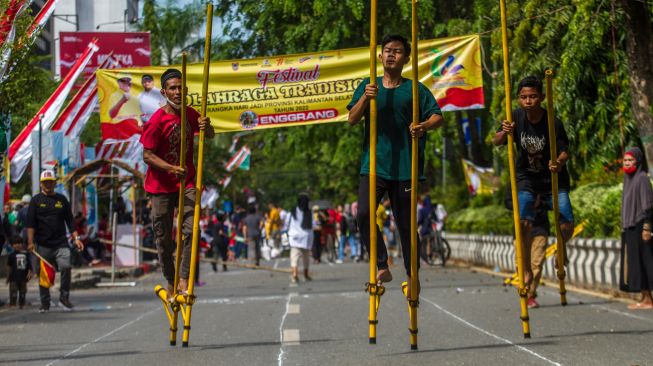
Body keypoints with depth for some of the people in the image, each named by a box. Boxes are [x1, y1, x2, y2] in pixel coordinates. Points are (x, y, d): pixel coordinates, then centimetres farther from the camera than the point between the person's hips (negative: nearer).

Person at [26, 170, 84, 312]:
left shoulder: (62, 199, 12)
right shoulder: (36, 200, 6)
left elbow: (69, 221, 14)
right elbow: (30, 223, 0)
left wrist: (76, 238, 5)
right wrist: (30, 242, -9)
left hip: (61, 243, 1)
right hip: (43, 245, -1)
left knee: (65, 266, -19)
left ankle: (64, 296, -3)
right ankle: (45, 303, 12)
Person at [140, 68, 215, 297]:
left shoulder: (190, 114, 2)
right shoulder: (157, 120, -14)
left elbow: (210, 136, 13)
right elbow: (147, 155, -15)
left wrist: (206, 127, -12)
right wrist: (172, 169, -31)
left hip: (186, 183, 3)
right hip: (161, 186, -3)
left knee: (191, 230, -14)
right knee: (163, 237, 4)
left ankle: (184, 281, -12)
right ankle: (170, 283, 18)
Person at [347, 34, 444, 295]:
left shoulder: (415, 89, 6)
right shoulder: (369, 86, 11)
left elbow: (438, 116, -3)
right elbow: (352, 119, 1)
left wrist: (424, 126, -25)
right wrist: (365, 98, -17)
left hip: (404, 166, -1)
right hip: (374, 163, 1)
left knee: (405, 222, 5)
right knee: (364, 213, -20)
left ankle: (411, 274, 16)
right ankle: (382, 267, -11)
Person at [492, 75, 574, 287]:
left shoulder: (553, 123, -19)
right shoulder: (517, 118, -11)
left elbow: (564, 151, -16)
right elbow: (495, 142, -10)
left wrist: (559, 163, -38)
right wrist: (504, 133, -33)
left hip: (552, 178, -1)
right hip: (526, 177, 1)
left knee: (567, 226, -8)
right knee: (524, 222, -17)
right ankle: (527, 272, -1)